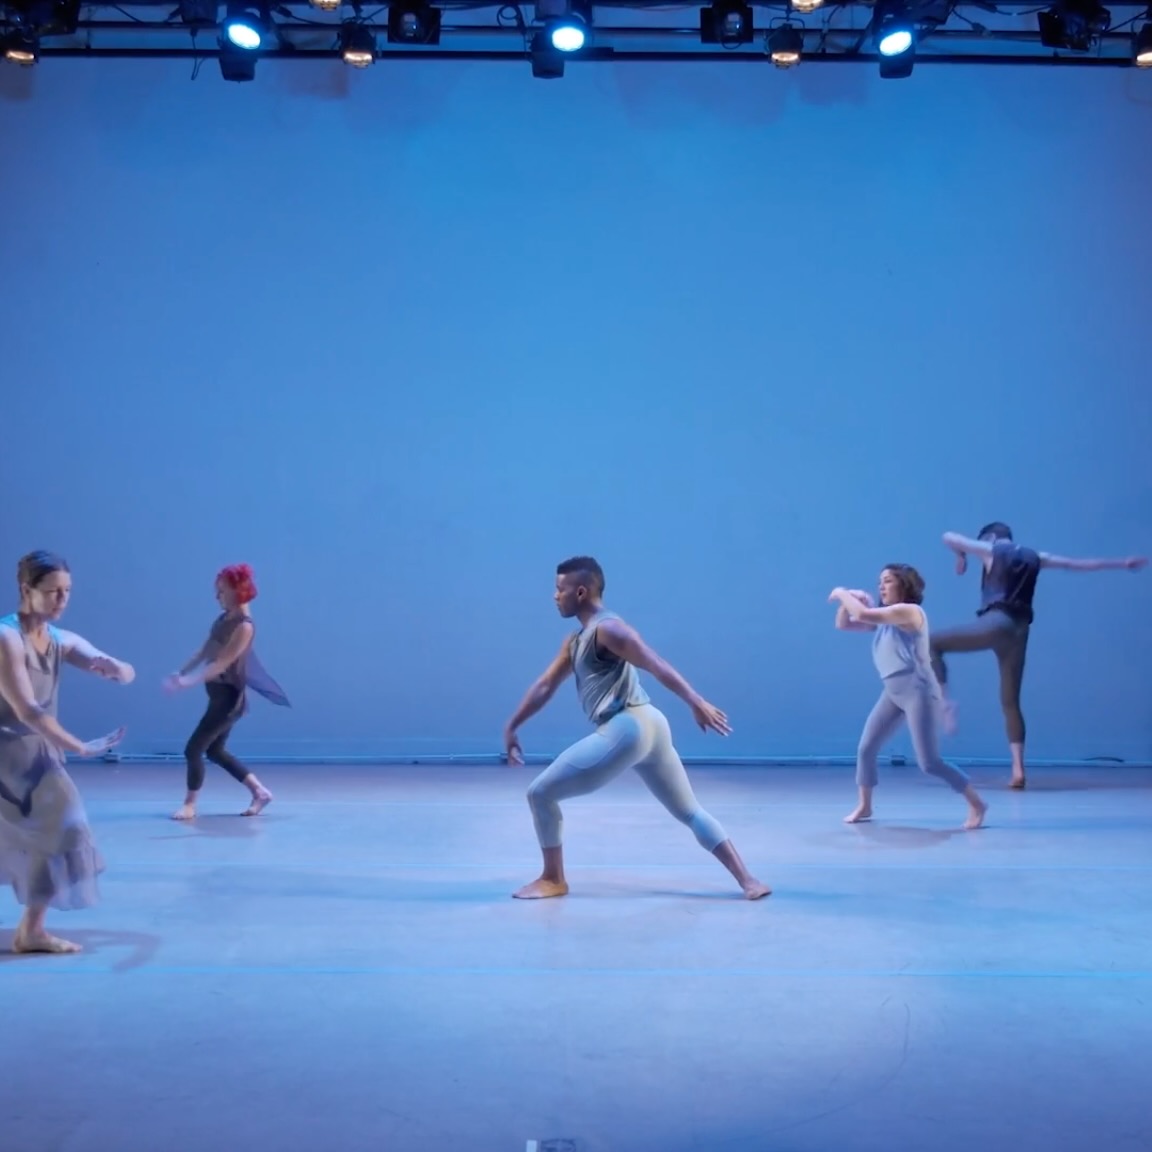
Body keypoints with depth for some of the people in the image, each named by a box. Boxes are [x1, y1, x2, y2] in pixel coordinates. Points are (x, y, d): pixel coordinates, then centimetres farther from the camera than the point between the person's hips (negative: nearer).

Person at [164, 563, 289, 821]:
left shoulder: (244, 626, -20)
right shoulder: (224, 618, 7)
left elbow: (221, 663, -25)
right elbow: (205, 652, 11)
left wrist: (188, 682, -31)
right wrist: (180, 673, 1)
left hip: (229, 697, -9)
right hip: (219, 694, 9)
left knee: (193, 749, -6)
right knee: (215, 751, 17)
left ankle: (190, 805, 10)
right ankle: (260, 792, 24)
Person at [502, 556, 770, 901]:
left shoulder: (607, 629, -7)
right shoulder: (575, 642, 23)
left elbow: (657, 665, -18)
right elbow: (545, 686, 27)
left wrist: (696, 702, -28)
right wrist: (512, 727, 26)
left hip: (627, 730, -10)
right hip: (647, 728, 10)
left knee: (540, 793, -1)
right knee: (690, 812, 12)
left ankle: (553, 880, 10)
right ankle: (748, 880, 6)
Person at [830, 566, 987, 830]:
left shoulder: (909, 611, -13)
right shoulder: (884, 617, 15)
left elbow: (863, 614, -23)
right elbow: (844, 625, 16)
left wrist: (842, 593, -7)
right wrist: (846, 601, -3)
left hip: (918, 692, -9)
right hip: (893, 694, 9)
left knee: (929, 763, -11)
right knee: (865, 749, 4)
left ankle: (976, 804, 1)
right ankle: (864, 806, 19)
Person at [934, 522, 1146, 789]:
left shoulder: (991, 550, 8)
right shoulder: (1034, 557, 23)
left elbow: (949, 537, 11)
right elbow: (1082, 564, 28)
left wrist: (961, 557, 32)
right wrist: (1121, 563, 37)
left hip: (995, 624, -6)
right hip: (1019, 631, 6)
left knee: (932, 642, 3)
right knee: (1010, 702, 10)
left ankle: (945, 703, -15)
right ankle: (1018, 769, 3)